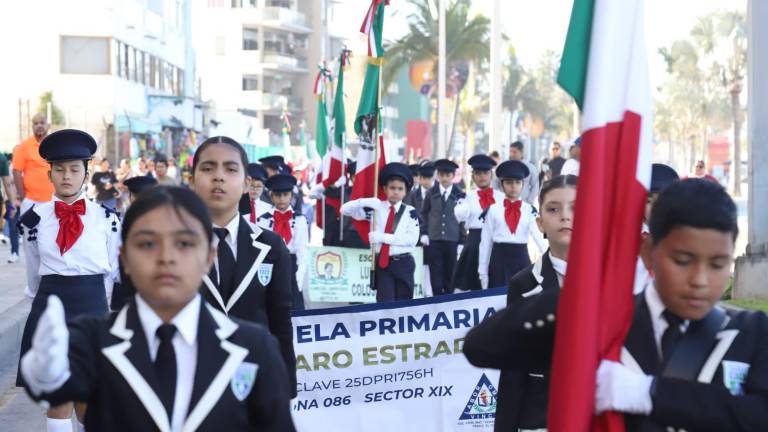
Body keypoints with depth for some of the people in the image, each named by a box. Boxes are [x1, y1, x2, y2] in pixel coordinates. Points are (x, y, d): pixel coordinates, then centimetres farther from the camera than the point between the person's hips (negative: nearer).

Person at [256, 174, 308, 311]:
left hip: (291, 268, 0)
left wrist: (299, 277, -10)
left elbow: (303, 251, -2)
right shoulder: (263, 220, 0)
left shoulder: (300, 220, 0)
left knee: (295, 309, 1)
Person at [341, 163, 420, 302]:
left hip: (403, 264, 0)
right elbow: (344, 210, 3)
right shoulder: (375, 208, 3)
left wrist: (383, 237, -18)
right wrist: (364, 202, -16)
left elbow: (412, 239, -13)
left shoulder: (410, 212, -1)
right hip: (382, 263, 0)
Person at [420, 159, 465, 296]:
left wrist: (462, 241, 2)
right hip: (433, 240, 1)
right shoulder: (431, 193, 4)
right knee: (435, 276, 0)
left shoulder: (459, 195, 0)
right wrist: (424, 233, 5)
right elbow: (424, 214, 13)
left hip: (452, 241, -1)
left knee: (450, 276, 4)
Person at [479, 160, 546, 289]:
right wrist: (483, 273, 1)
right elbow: (485, 242, 3)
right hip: (499, 259, -1)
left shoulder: (529, 210, 3)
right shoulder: (493, 210, 2)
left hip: (521, 259, 1)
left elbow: (537, 235, -10)